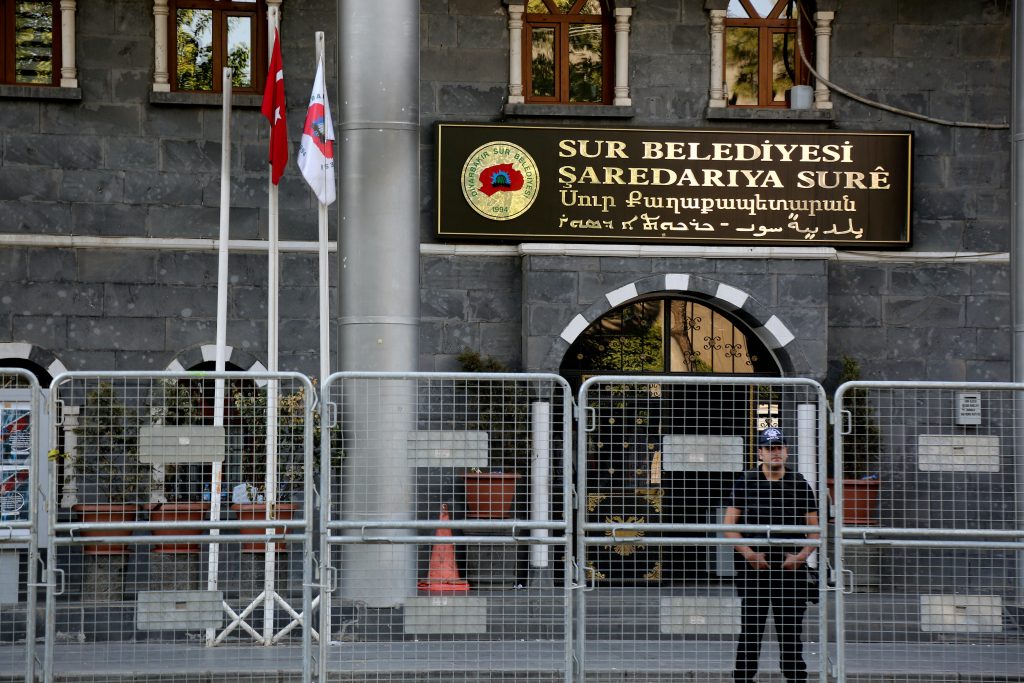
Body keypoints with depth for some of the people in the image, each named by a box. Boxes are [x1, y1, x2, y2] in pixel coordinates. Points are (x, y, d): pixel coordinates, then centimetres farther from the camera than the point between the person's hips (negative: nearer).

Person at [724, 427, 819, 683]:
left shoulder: (799, 484, 10)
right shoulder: (745, 482, 6)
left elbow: (815, 528, 10)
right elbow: (729, 525, 2)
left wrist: (802, 554, -8)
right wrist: (748, 553, -12)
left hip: (791, 567, 1)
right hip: (753, 567, -1)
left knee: (791, 632, 4)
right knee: (750, 630, -1)